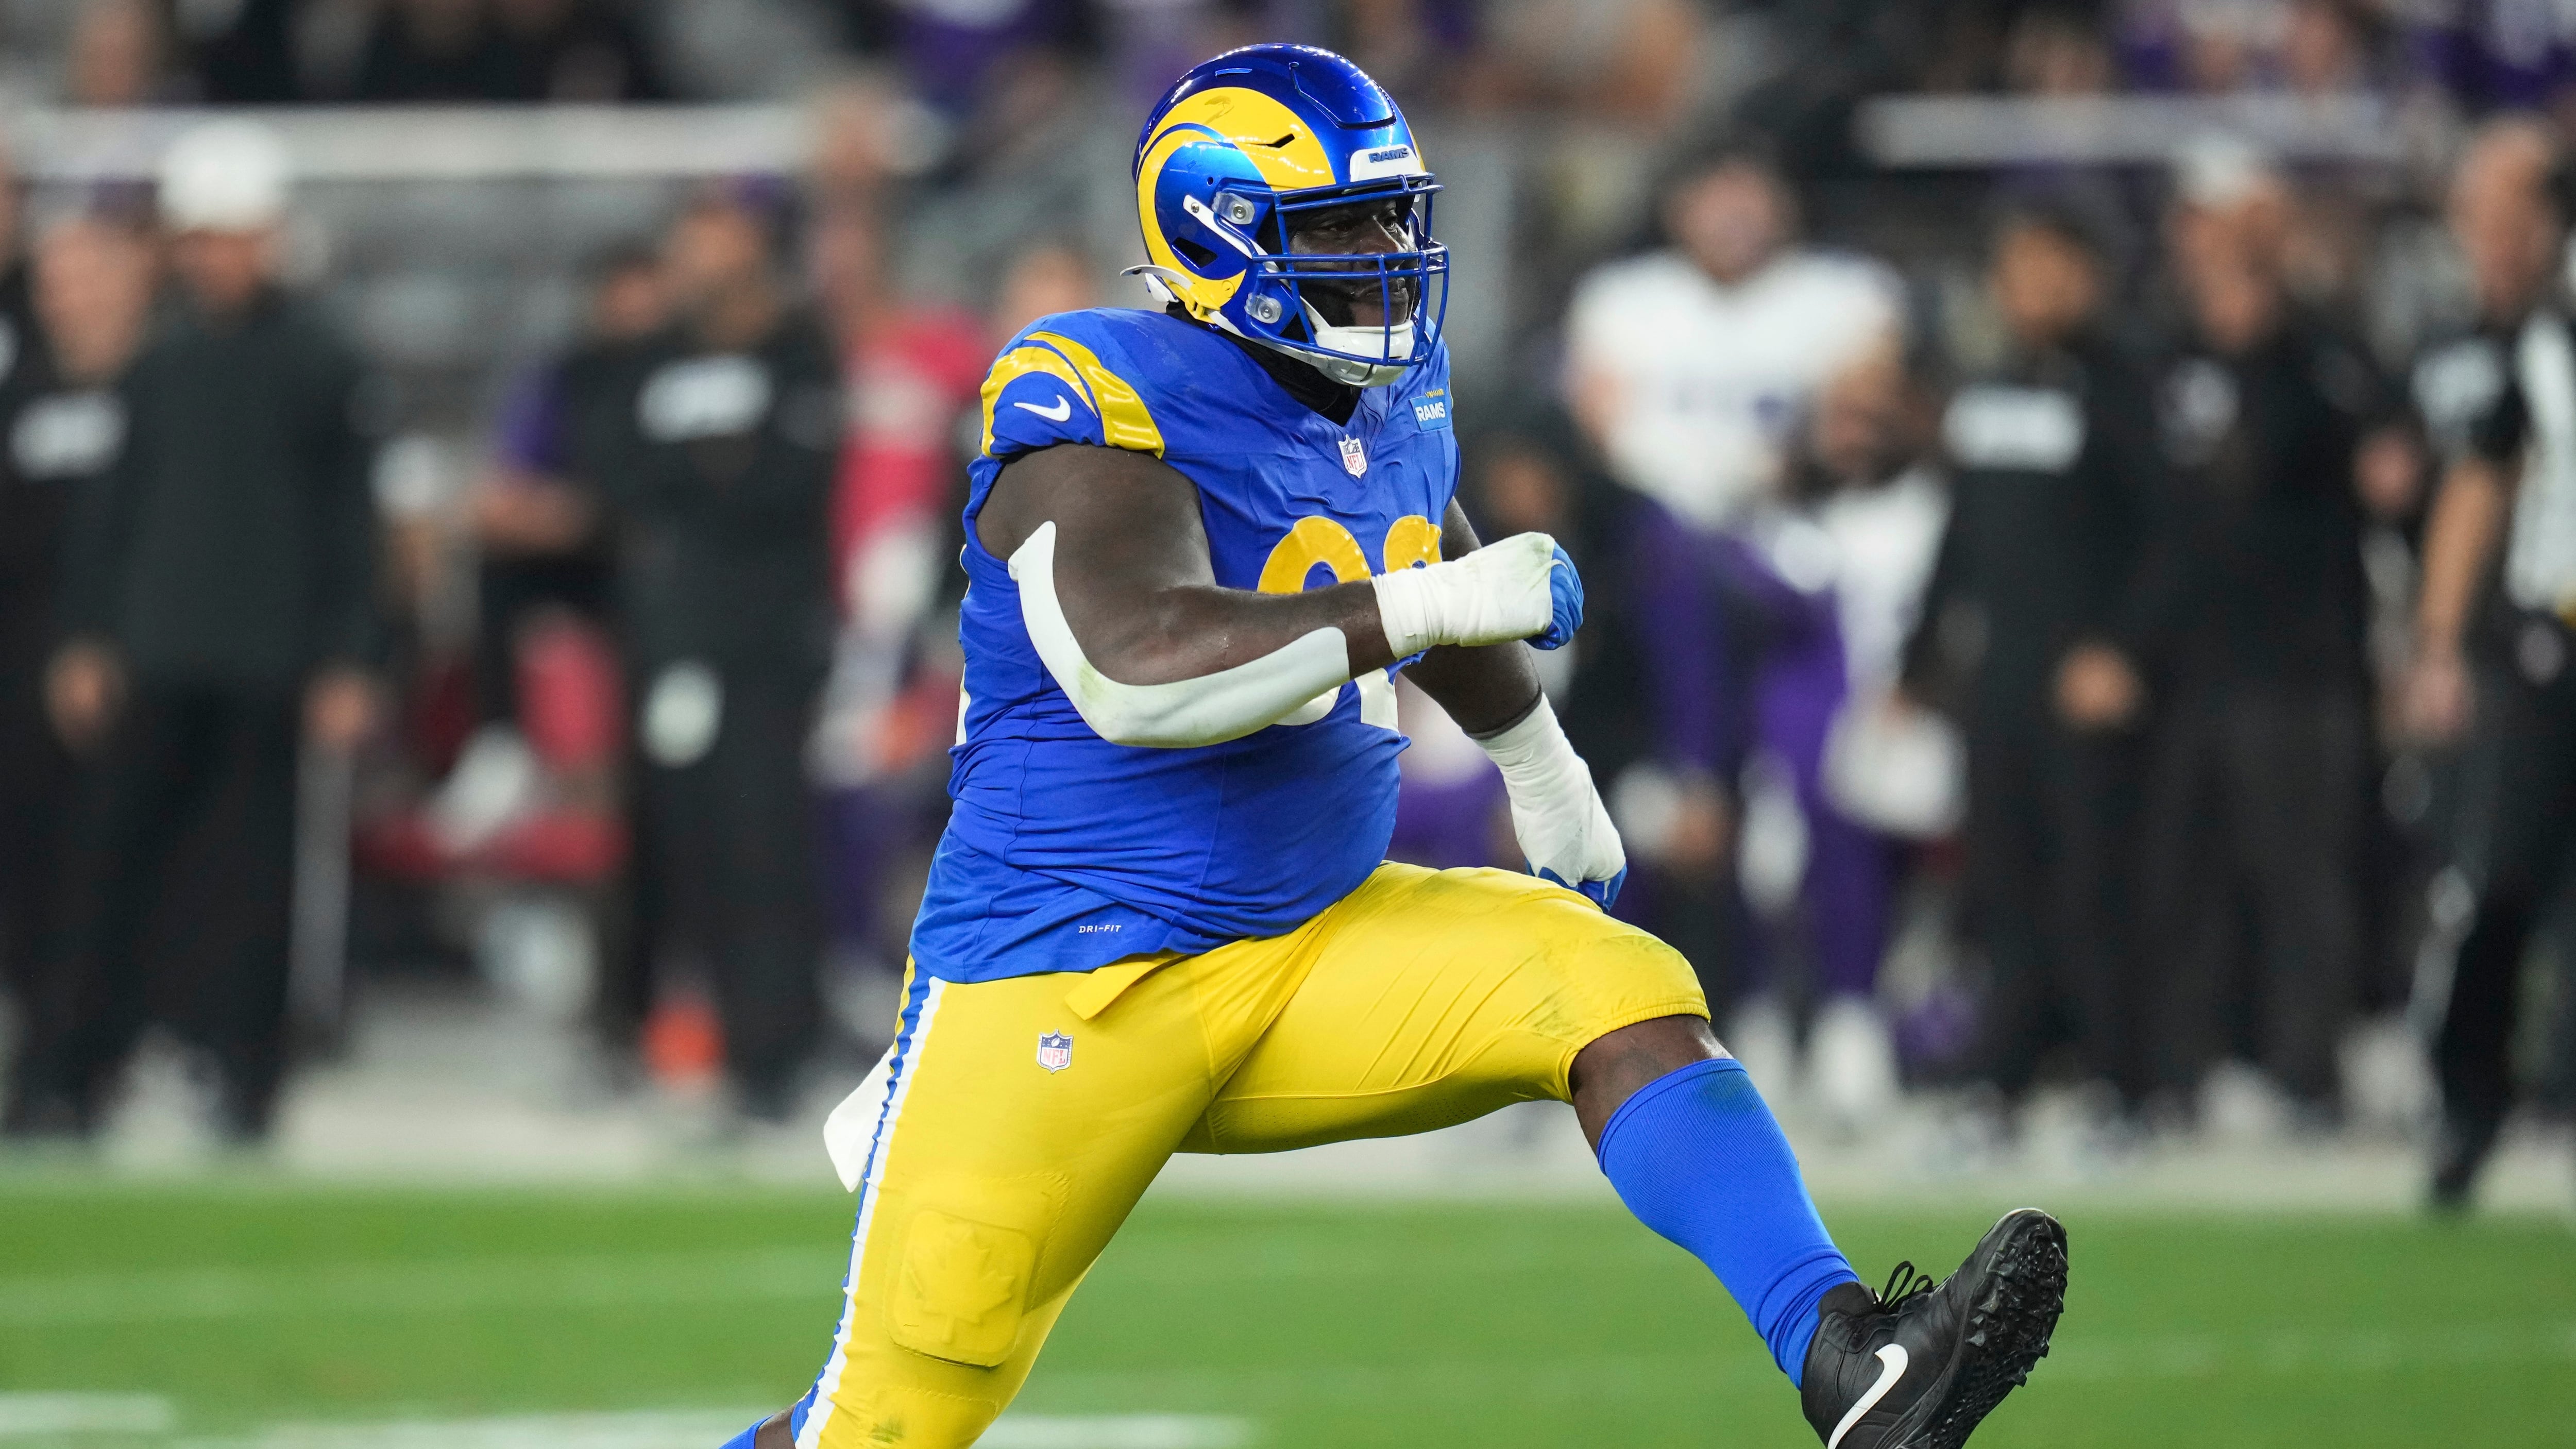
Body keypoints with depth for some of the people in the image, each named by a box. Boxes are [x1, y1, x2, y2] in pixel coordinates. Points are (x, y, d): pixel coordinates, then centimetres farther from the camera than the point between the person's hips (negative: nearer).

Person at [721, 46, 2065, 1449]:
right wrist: (1432, 606, -33)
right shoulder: (1096, 402, -17)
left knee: (1624, 998, -16)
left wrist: (1537, 761, 44)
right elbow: (1136, 671, -33)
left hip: (1314, 947, 6)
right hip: (1070, 988, -6)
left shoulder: (1389, 391, 6)